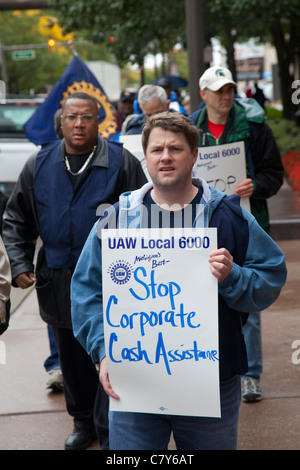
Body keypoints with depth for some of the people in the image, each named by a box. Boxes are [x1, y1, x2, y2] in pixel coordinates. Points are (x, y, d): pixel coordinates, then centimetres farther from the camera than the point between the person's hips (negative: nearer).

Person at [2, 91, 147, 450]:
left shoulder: (122, 163, -4)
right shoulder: (39, 165, 5)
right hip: (58, 283, 4)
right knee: (71, 358, 15)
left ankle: (110, 434, 12)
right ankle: (82, 421, 33)